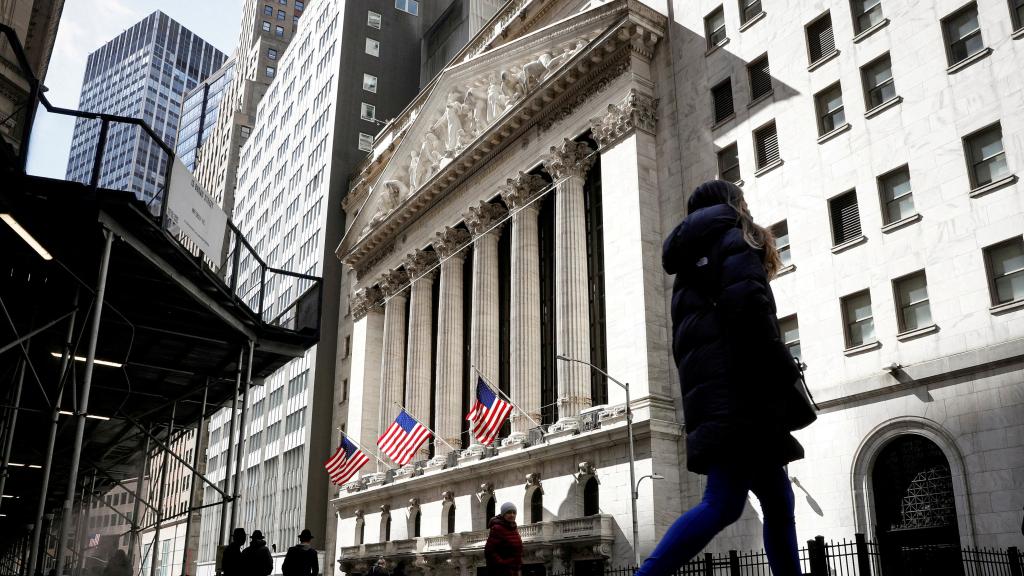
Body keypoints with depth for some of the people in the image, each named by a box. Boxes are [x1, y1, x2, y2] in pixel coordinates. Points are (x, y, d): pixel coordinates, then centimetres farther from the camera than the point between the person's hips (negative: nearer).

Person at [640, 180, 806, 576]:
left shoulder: (691, 264, 27)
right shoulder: (734, 240, 3)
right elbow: (748, 311, -14)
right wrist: (785, 374, -8)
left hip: (710, 394, 9)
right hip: (737, 393, -9)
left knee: (779, 501, 12)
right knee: (723, 505, -14)